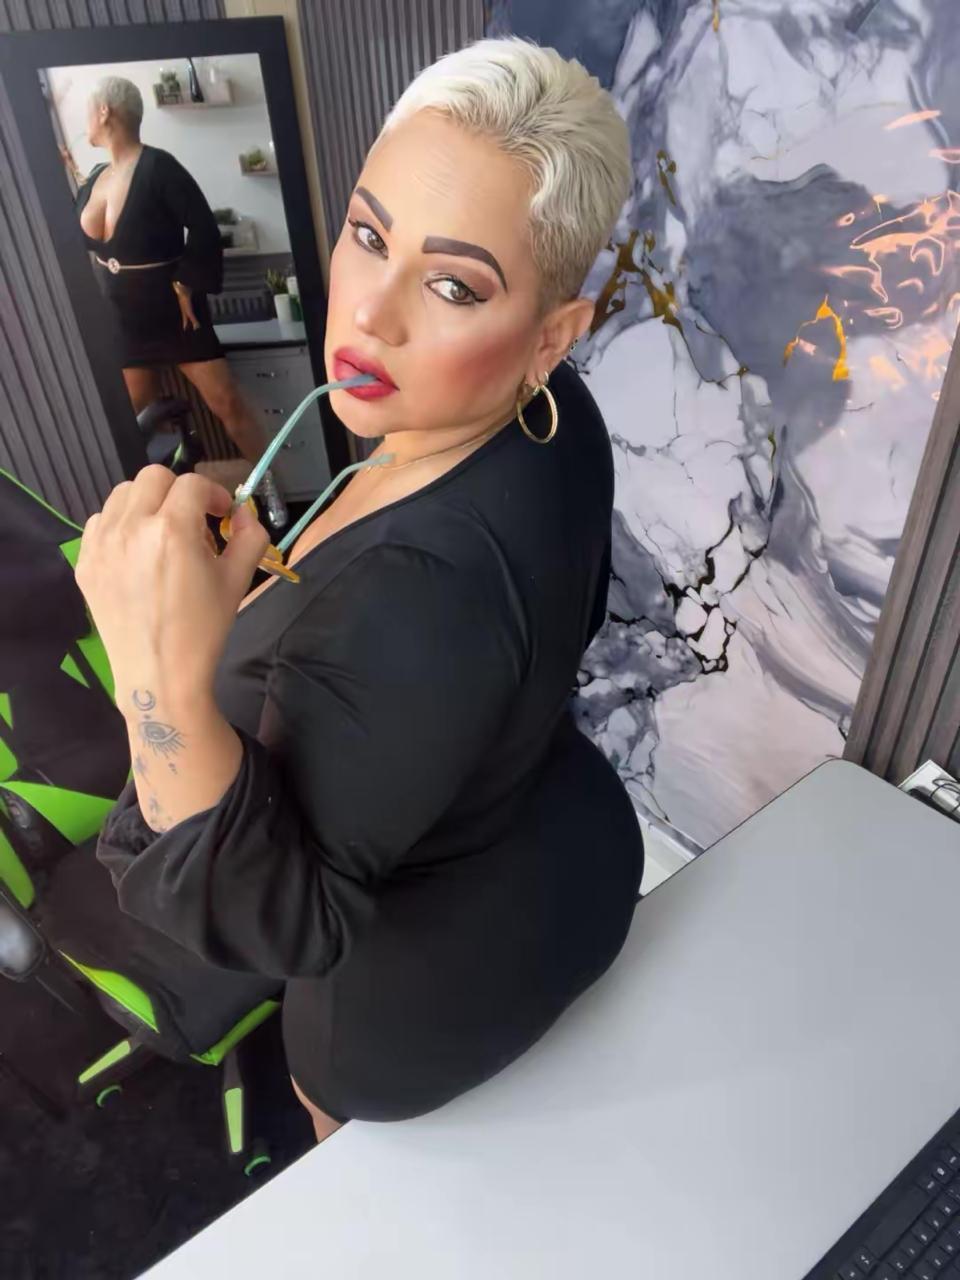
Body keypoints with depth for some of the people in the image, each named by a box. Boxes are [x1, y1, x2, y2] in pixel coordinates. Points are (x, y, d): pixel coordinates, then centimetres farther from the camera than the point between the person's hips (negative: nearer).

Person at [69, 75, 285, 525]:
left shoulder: (158, 167, -13)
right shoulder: (93, 180, 8)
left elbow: (204, 230, -16)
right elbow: (85, 242, 18)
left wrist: (186, 285, -15)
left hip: (172, 312, -7)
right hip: (121, 320, 7)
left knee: (226, 402, -8)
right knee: (142, 419, 9)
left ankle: (270, 487, 4)